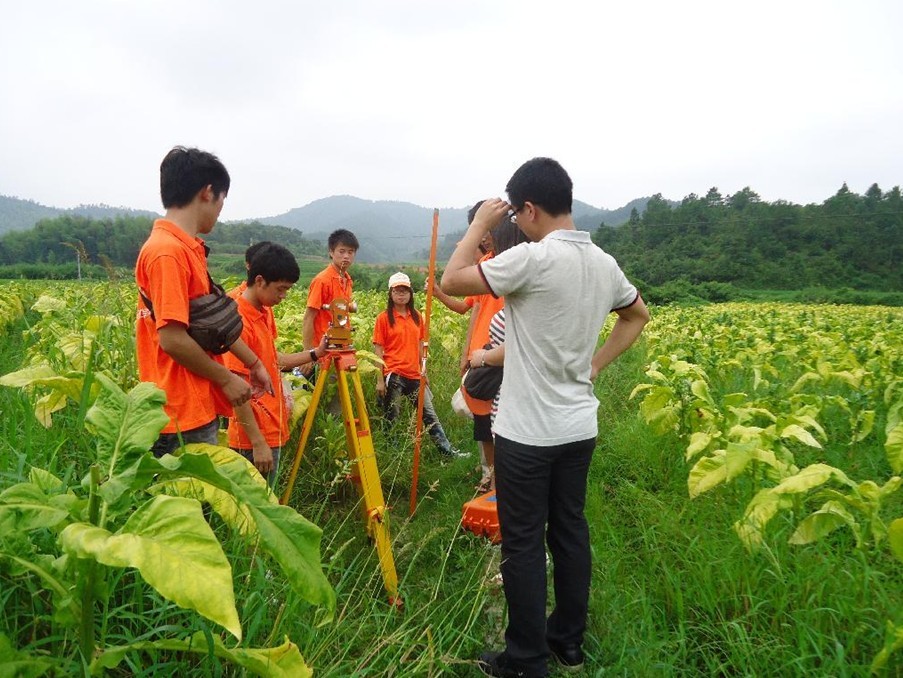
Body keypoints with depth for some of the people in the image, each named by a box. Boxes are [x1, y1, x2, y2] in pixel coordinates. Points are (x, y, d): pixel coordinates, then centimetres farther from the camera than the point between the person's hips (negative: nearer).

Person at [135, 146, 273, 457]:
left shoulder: (190, 248, 11)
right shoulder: (168, 252, -19)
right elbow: (172, 338, -22)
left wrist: (253, 363, 18)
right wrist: (226, 378, -11)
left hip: (200, 405, 9)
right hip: (182, 414, -9)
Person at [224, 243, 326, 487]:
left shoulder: (265, 312, 6)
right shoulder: (240, 322, -21)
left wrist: (315, 353, 4)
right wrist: (258, 443, -19)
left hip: (271, 430, 9)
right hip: (254, 438, -9)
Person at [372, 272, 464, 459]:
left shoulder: (416, 317, 10)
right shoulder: (384, 318, -3)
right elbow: (378, 350, -5)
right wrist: (380, 380, -9)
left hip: (414, 375, 4)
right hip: (393, 375, -4)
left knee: (429, 415, 8)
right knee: (391, 419, 4)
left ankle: (447, 450, 12)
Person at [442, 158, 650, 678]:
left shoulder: (533, 259, -20)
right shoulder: (604, 264, 4)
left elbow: (451, 282, -13)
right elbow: (639, 316, 21)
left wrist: (480, 225, -3)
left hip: (528, 433, -7)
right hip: (579, 428, 8)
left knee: (524, 544, 6)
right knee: (571, 530, 18)